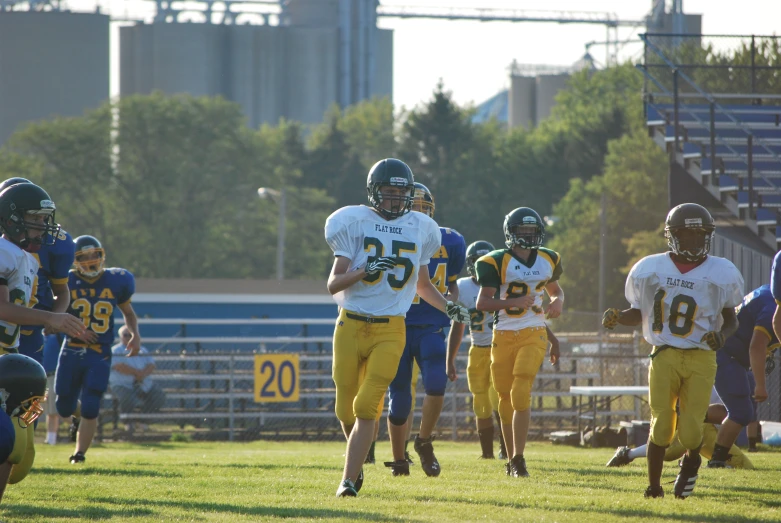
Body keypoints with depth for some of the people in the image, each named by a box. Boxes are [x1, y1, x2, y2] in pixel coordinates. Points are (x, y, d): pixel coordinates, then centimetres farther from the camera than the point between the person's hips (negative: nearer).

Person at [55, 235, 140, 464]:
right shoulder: (67, 283, -3)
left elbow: (128, 312, 18)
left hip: (99, 356, 0)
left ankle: (79, 454, 1)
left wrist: (135, 334, 1)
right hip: (72, 352, 0)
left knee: (90, 409, -10)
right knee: (64, 409, 9)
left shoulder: (115, 282, 2)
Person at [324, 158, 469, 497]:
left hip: (389, 331, 0)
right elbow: (333, 285, -5)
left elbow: (423, 284, 23)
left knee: (366, 407, -13)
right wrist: (364, 271, -22)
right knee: (346, 409, 6)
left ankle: (349, 480, -12)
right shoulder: (353, 223, 0)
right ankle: (357, 464, 34)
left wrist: (449, 307, 6)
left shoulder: (419, 229, 8)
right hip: (351, 326, 0)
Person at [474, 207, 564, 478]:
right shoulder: (497, 262, -5)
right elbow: (482, 303, -10)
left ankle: (518, 458, -14)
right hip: (503, 334, 0)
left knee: (521, 394, -16)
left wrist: (558, 302, 3)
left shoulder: (547, 260, 8)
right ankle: (511, 458, 21)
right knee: (506, 398, 7)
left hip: (533, 335, 0)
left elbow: (555, 290, 26)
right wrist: (514, 302, -23)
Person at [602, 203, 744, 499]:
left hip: (701, 359, 0)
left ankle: (691, 462, 27)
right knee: (661, 427, -9)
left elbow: (731, 318, 12)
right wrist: (616, 318, -6)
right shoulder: (649, 270, 4)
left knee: (690, 432, -8)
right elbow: (638, 313, 14)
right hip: (664, 356, 0)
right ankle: (653, 486, 11)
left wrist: (722, 335, -9)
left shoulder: (722, 273, 3)